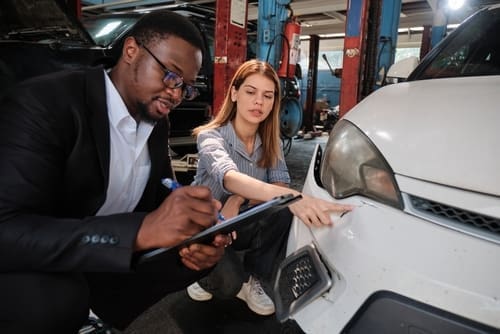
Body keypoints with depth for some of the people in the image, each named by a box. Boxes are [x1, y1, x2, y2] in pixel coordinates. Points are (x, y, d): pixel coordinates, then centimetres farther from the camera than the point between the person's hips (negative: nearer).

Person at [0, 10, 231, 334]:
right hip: (33, 268, -6)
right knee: (54, 295, -35)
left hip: (113, 259, 7)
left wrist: (193, 234, -19)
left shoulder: (159, 122, -1)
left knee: (202, 252, -3)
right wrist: (143, 230, -43)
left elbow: (162, 195, 4)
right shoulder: (44, 102, -23)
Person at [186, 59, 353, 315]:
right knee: (230, 283, -31)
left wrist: (241, 199, -35)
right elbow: (229, 178, -45)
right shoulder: (210, 136, -23)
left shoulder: (271, 141, -5)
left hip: (240, 224, 5)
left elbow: (281, 184, -17)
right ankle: (207, 274, 7)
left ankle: (252, 279, -3)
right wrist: (290, 197, -61)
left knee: (282, 209, -26)